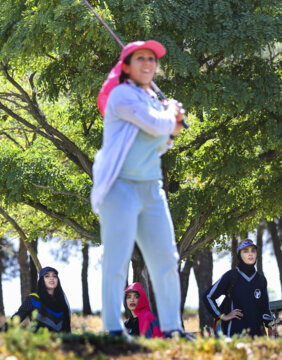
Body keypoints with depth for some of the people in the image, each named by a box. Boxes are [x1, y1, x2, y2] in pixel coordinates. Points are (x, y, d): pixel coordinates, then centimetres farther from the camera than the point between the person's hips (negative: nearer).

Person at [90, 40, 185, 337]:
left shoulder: (153, 101, 19)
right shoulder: (122, 95, -6)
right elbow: (154, 125, -16)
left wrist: (170, 127, 10)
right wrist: (170, 114, 4)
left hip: (151, 189, 8)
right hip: (120, 187, -8)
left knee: (165, 260, 6)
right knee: (117, 262, -11)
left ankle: (172, 328, 11)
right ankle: (113, 329, -11)